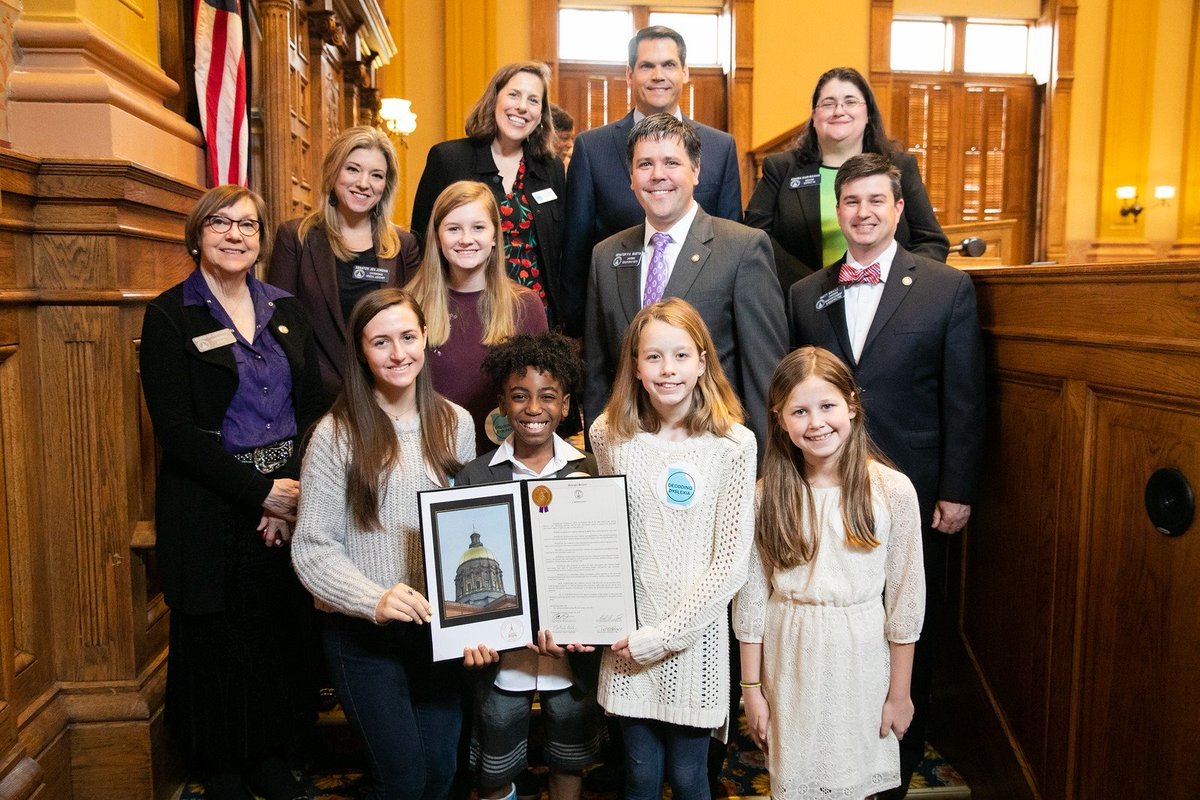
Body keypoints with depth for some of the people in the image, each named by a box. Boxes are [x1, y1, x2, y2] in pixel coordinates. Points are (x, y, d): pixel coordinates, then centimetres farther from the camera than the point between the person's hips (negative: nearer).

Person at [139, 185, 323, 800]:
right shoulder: (169, 316, -4)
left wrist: (296, 487, -8)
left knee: (285, 636, 10)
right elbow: (175, 428, -10)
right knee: (220, 644, 6)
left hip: (291, 498, 4)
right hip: (210, 511, -4)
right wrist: (260, 490, -15)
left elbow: (313, 407, 6)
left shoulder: (285, 310, 9)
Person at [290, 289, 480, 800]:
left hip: (439, 624, 4)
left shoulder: (455, 423, 2)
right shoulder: (336, 434, -9)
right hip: (362, 632, -3)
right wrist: (374, 600, -24)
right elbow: (312, 548, -10)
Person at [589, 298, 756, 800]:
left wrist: (661, 636, -11)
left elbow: (731, 562, -12)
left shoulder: (733, 444, -12)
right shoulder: (609, 435, -4)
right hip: (629, 633, 2)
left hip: (696, 633, -2)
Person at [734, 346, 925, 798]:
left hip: (861, 660, 0)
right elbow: (751, 596, -2)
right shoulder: (767, 496, -6)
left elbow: (906, 597, -3)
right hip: (788, 664, 1)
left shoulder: (893, 490, -9)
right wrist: (751, 688, 1)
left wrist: (899, 692, 1)